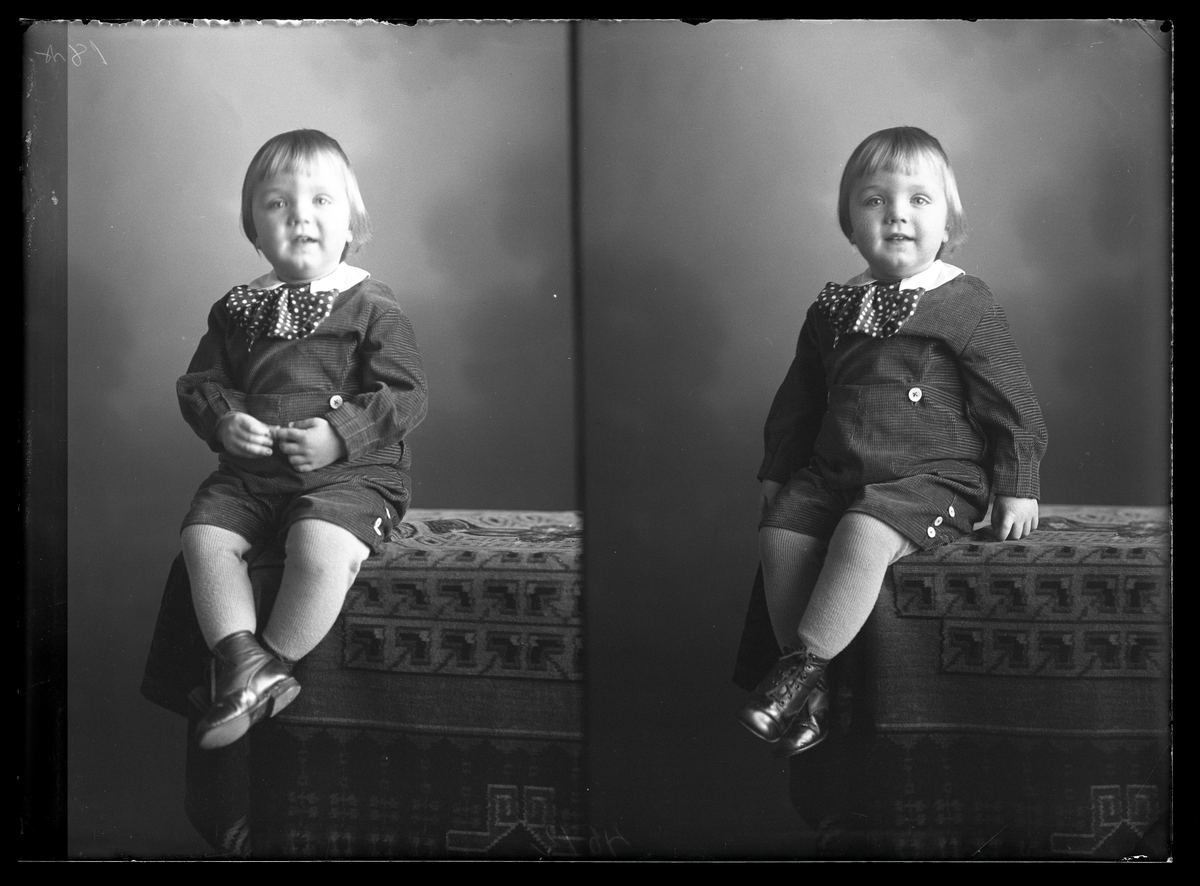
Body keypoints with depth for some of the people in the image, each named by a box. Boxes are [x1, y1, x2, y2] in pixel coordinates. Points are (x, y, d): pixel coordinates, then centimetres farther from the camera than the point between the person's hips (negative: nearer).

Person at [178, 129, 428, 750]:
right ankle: (242, 660, -18)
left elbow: (406, 395, -6)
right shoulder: (237, 309, 12)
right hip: (251, 469, 5)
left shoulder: (371, 307, -1)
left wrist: (340, 435, -20)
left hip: (351, 472, -5)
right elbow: (200, 382, 15)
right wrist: (223, 421, -8)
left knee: (321, 546, -32)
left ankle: (271, 664, -14)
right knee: (203, 533, -21)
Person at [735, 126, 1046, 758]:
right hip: (833, 471, 6)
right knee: (780, 533, -18)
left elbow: (1012, 401, -1)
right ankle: (812, 698, -11)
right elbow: (798, 400, 22)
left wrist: (1016, 487, -3)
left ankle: (805, 664, -24)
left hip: (932, 477, -5)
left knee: (864, 533, -33)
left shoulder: (965, 305, -3)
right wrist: (777, 470, 21)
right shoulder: (833, 309, 12)